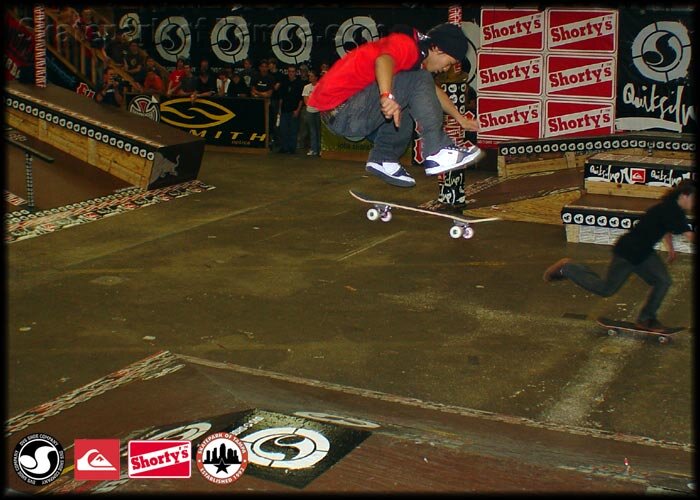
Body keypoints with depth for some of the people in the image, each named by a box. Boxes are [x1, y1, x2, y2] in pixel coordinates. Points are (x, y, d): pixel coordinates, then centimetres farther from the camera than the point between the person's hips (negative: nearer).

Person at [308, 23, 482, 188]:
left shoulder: (414, 54, 19)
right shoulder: (406, 44, -10)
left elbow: (433, 90, 32)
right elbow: (384, 60, -33)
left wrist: (460, 118, 34)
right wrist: (387, 96, -48)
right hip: (341, 108, -10)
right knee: (418, 81, -16)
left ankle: (383, 159, 15)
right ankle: (439, 153, -16)